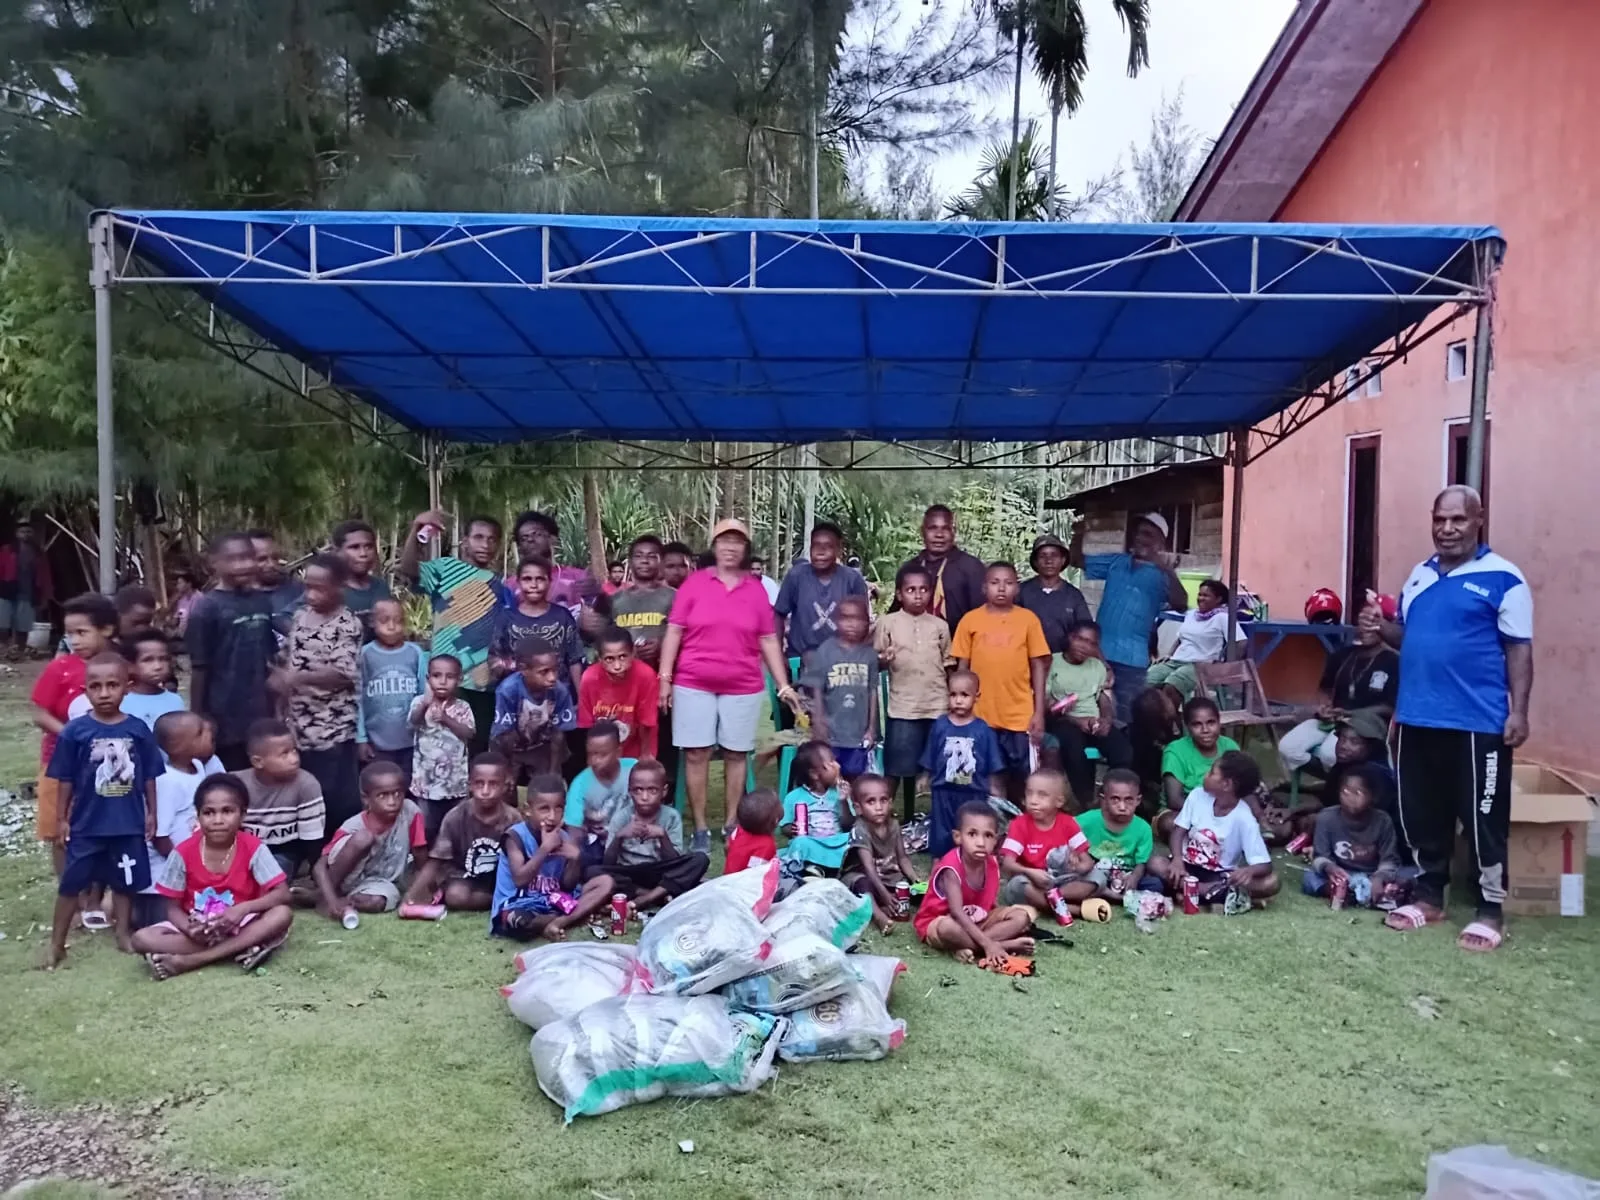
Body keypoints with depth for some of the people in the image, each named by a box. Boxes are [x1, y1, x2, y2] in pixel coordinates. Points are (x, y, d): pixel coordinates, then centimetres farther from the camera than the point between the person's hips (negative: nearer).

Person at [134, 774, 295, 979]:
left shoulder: (253, 848, -13)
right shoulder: (183, 853, -10)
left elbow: (283, 894, -17)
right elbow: (173, 908, -5)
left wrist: (244, 908, -33)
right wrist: (189, 929, -27)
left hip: (242, 926, -1)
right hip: (197, 928, 1)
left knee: (283, 914, -32)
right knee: (142, 939, -23)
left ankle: (188, 961, -28)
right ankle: (240, 950, -26)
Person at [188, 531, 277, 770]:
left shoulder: (264, 602, 6)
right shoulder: (207, 608, -9)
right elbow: (199, 668, -8)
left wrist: (276, 708, 13)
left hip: (262, 715, 5)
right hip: (225, 718, -5)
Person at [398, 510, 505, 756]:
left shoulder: (500, 586, 14)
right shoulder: (445, 569, 2)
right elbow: (407, 571, -18)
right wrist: (417, 530, -31)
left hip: (484, 685, 4)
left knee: (479, 749, 9)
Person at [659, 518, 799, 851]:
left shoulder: (756, 590, 4)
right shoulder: (694, 583, 0)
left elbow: (769, 641, 6)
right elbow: (674, 632, 0)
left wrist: (784, 685, 2)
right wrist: (665, 677, -5)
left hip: (743, 687, 1)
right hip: (694, 685, -1)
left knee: (735, 755, 7)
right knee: (696, 754, 2)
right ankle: (700, 829, 11)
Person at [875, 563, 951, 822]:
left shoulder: (940, 626, 7)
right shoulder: (887, 622, -1)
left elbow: (948, 663, 13)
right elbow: (874, 663, 2)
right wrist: (884, 660, -19)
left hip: (937, 707, 3)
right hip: (902, 707, -3)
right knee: (897, 768, -2)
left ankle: (911, 818, 21)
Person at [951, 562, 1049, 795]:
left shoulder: (1028, 619, 1)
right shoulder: (970, 620, 2)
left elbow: (1038, 667, 3)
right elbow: (962, 668, 6)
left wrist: (1039, 712, -1)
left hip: (1020, 716, 0)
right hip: (980, 715, 1)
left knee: (1022, 777, 6)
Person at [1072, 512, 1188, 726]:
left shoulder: (1161, 575, -1)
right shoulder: (1116, 562, 12)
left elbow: (1181, 605, -16)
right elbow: (1081, 561, 16)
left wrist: (1168, 570, -29)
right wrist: (1077, 538, -5)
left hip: (1131, 658, -4)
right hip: (1100, 651, 4)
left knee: (1124, 717, 3)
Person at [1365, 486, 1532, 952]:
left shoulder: (1502, 578, -7)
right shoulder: (1419, 576, 12)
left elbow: (1519, 648, -8)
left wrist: (1518, 711, -13)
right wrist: (1381, 626, 0)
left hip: (1478, 722, -6)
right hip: (1417, 718, 7)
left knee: (1483, 818, 2)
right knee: (1420, 814, 15)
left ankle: (1490, 911, 14)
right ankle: (1429, 896, 29)